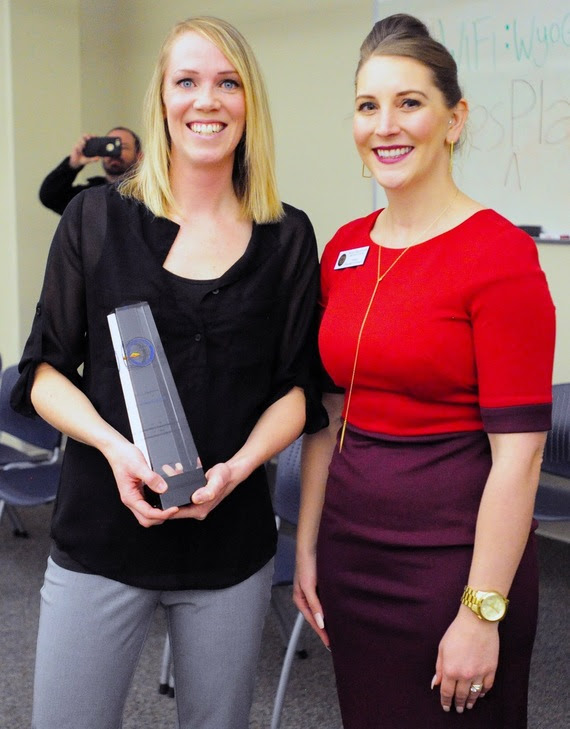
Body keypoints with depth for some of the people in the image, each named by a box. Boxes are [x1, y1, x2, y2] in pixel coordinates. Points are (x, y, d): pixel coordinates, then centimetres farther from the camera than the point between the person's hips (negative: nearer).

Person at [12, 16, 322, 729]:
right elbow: (43, 370, 1)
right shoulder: (97, 217, 0)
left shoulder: (287, 236, 2)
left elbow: (297, 386, 5)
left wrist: (238, 466, -13)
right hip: (101, 531, -1)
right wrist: (113, 445, -17)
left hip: (231, 538, 1)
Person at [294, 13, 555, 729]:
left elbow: (518, 451, -16)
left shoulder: (500, 253, -14)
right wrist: (308, 547, 10)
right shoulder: (344, 248, 5)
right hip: (352, 549, 6)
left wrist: (481, 612, -17)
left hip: (451, 555, -6)